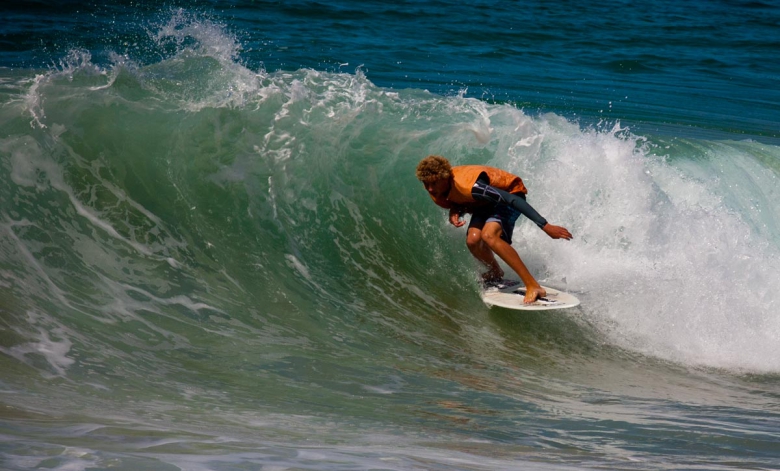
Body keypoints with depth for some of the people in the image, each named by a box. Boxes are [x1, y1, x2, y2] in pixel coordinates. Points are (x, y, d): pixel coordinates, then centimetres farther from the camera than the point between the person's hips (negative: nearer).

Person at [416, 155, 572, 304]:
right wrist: (455, 213, -19)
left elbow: (512, 199, -37)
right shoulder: (435, 191, -15)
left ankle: (533, 286, -32)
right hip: (485, 203, 7)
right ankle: (496, 273, 16)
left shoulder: (468, 187, -38)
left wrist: (546, 226, -39)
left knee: (488, 236, -32)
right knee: (473, 240, -17)